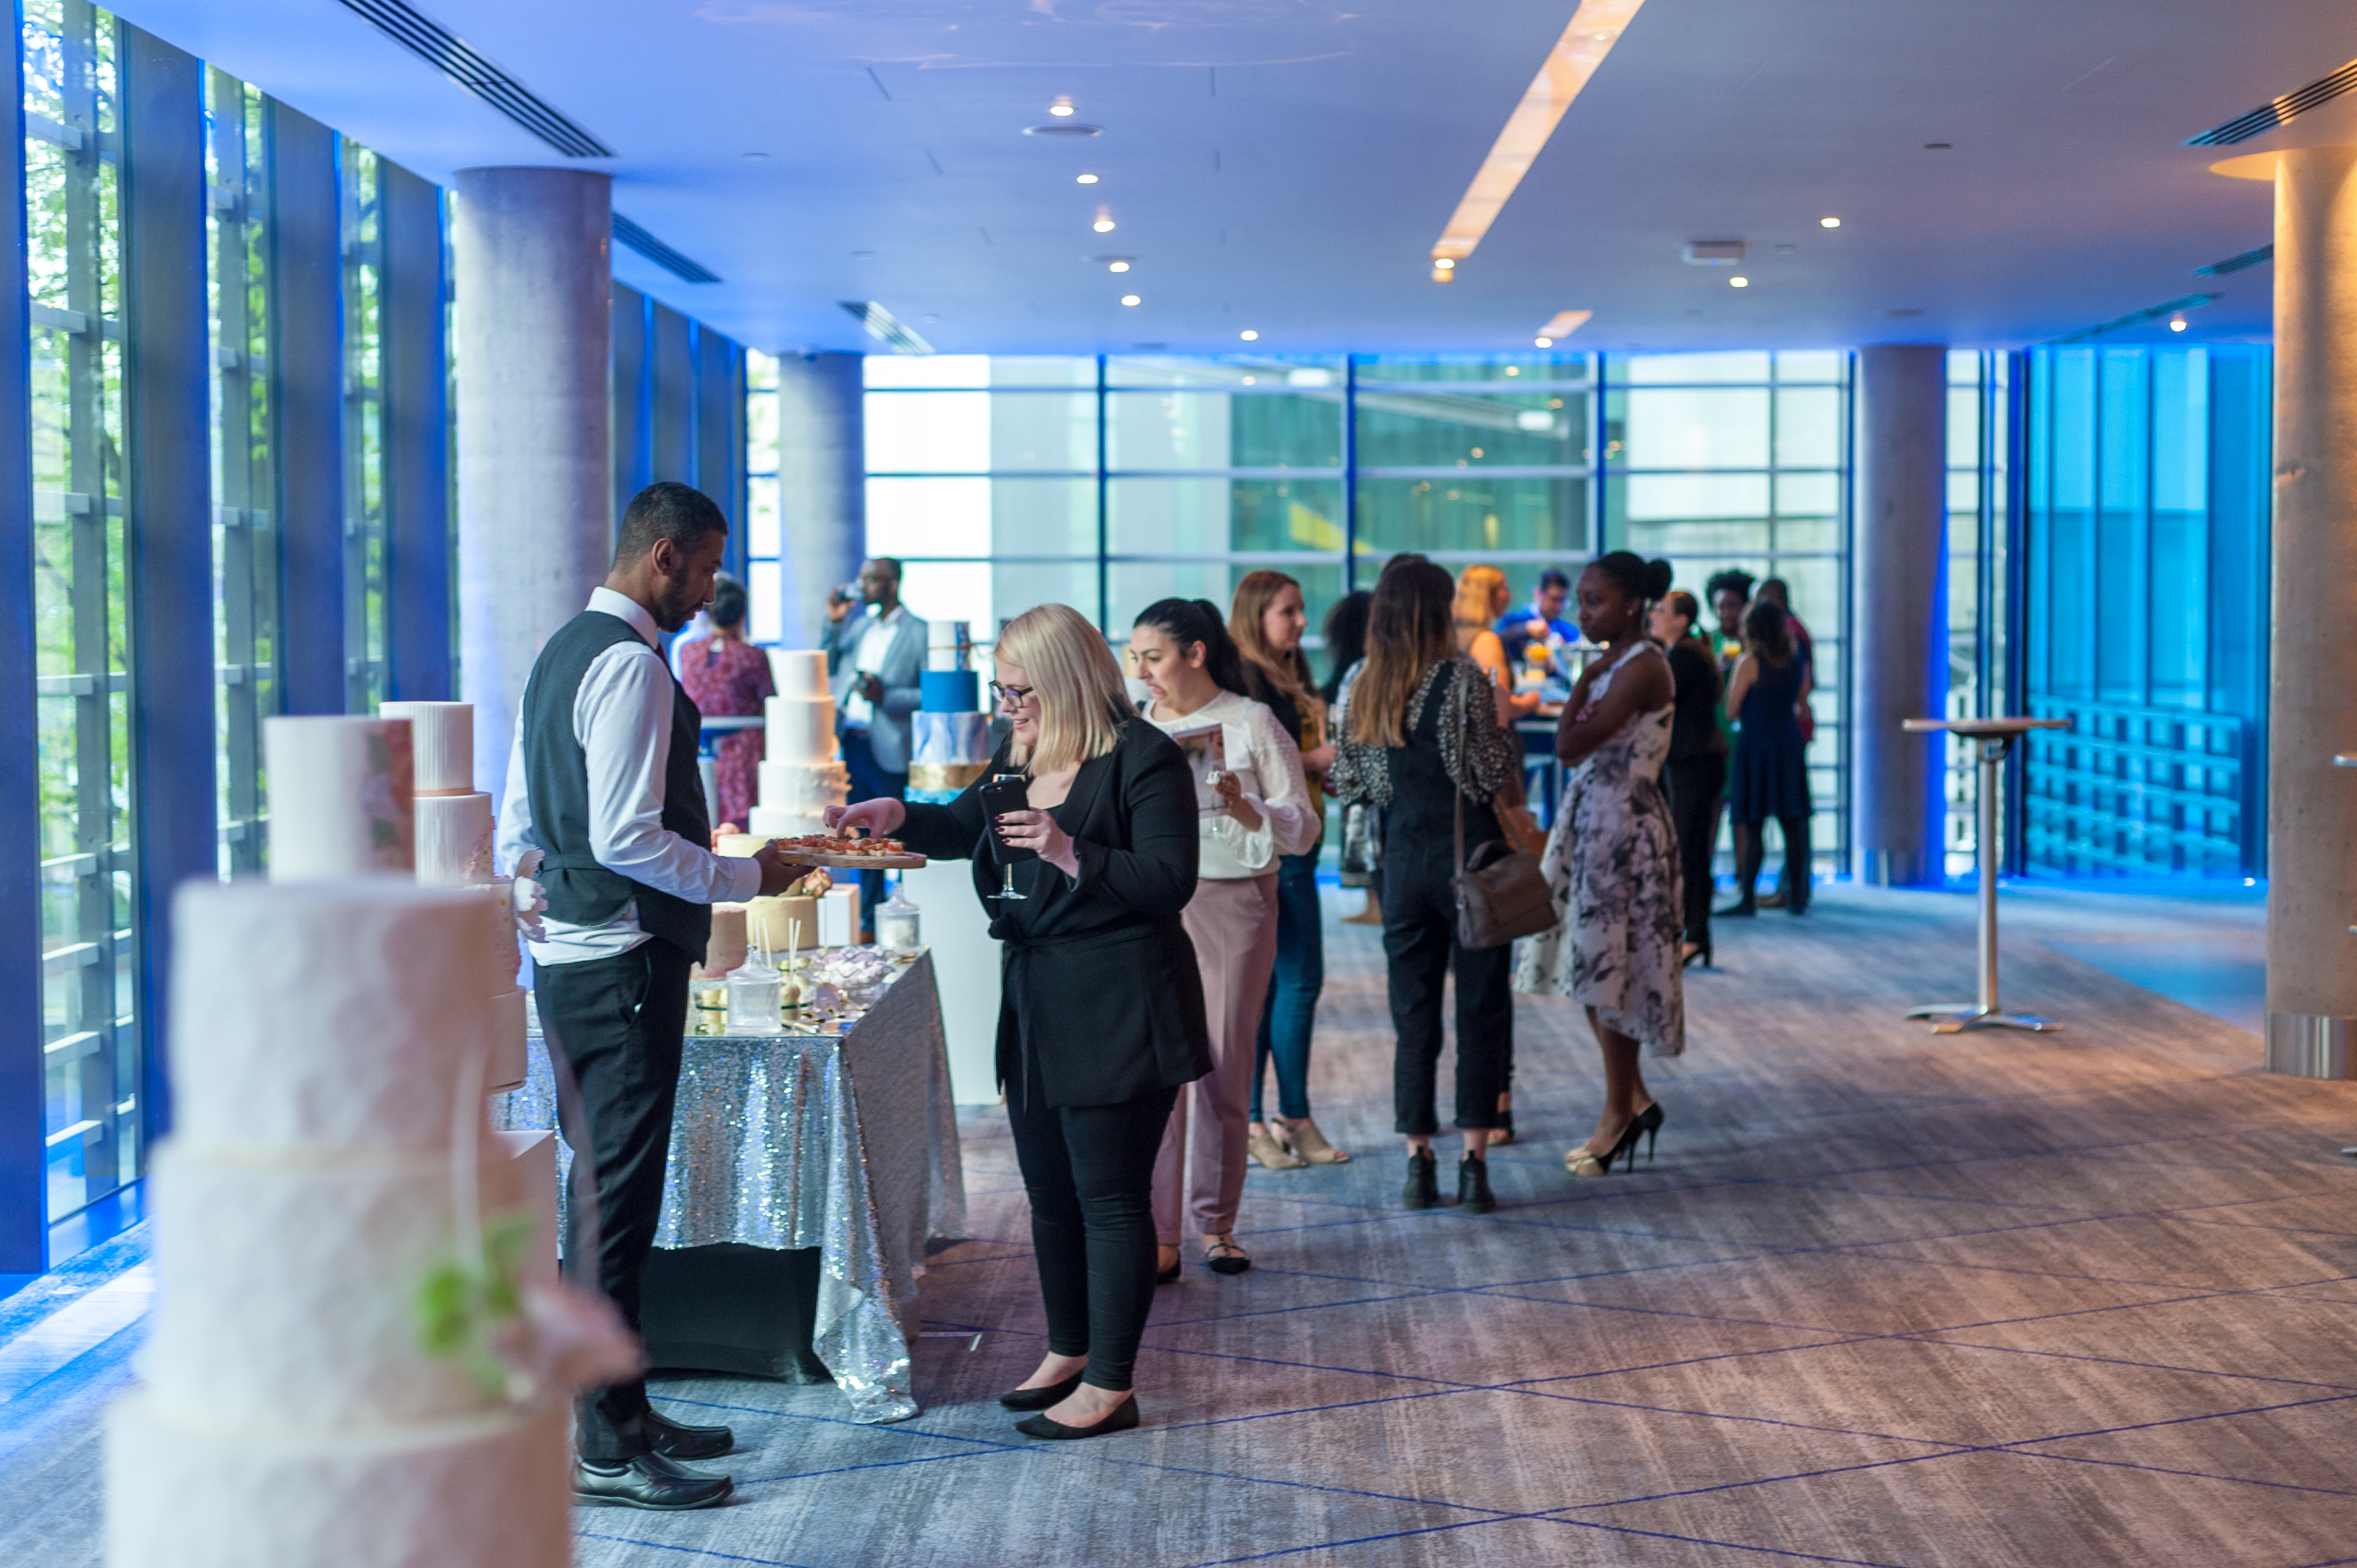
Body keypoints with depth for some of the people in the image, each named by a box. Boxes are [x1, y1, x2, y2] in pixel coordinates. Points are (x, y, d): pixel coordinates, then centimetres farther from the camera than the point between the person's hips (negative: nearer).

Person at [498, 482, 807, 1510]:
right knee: (619, 1202, -5)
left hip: (571, 961, 11)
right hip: (621, 968, -11)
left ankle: (622, 1414, 26)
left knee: (607, 1193, 16)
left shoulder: (562, 653, 16)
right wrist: (747, 876, -13)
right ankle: (607, 1449, 1)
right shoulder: (632, 665, -16)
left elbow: (517, 830, 20)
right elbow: (627, 839, -23)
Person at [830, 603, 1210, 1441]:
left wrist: (1070, 853, -28)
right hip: (1035, 1007, 9)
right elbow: (968, 824, 25)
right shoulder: (1020, 754, 11)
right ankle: (1068, 1353, 32)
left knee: (1110, 1199, -2)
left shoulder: (1143, 758, -14)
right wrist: (899, 816, 7)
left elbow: (1170, 883, -19)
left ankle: (1109, 1387, 6)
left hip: (1118, 1016, -9)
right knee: (1050, 1192, 17)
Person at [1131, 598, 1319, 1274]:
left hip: (1234, 907, -2)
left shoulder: (1253, 724, 0)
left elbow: (1303, 830, -3)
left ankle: (1216, 1223, 19)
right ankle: (1159, 1235, -1)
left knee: (1225, 1071, 5)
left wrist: (1244, 808, -19)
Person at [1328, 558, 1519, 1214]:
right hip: (1470, 856, -4)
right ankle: (1474, 1165, 0)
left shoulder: (1365, 690, 3)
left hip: (1404, 859, 4)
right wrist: (1506, 722, 7)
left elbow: (1348, 783, 8)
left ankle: (1417, 1163, 10)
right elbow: (1495, 772, -11)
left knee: (1413, 1013, 9)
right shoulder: (1463, 678, -11)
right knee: (1481, 1010, 2)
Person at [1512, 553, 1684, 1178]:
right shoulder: (1615, 665, 13)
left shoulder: (1642, 668, -16)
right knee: (1595, 964, 12)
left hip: (1624, 826, -10)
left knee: (1609, 964, -1)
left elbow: (1570, 745, -21)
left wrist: (1583, 683, -11)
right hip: (1592, 820, 10)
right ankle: (1634, 1101, 21)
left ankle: (1620, 1110, 10)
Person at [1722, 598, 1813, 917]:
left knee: (1751, 825, -3)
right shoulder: (1797, 662, 7)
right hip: (1790, 744, 5)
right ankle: (1796, 896, 9)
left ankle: (1748, 898, -3)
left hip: (1755, 744, -5)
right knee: (1793, 823, 7)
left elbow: (1731, 710, -7)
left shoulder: (1749, 663, -10)